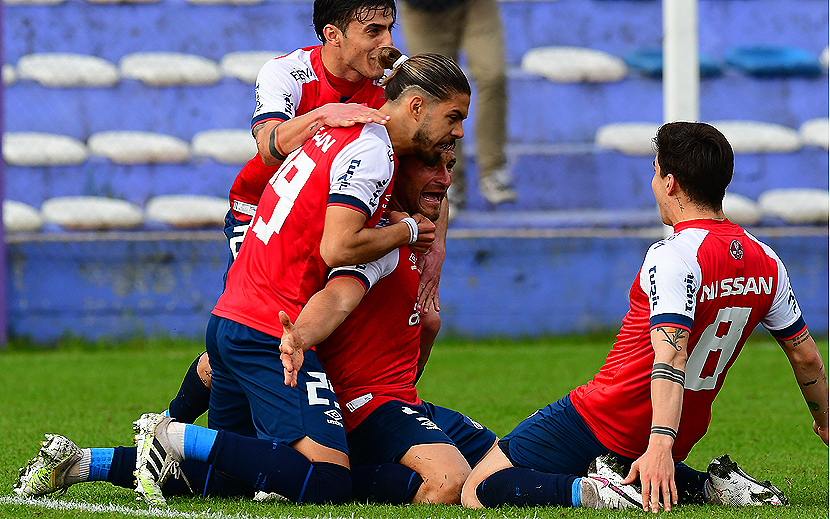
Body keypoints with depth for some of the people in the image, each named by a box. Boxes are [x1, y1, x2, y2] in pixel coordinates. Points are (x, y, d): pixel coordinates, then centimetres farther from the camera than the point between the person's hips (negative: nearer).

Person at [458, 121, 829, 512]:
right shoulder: (766, 262, 3)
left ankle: (593, 490, -23)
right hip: (686, 432, 7)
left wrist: (659, 446, -44)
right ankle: (713, 486, 8)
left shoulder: (673, 257, -20)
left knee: (477, 491, -3)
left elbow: (671, 355, -33)